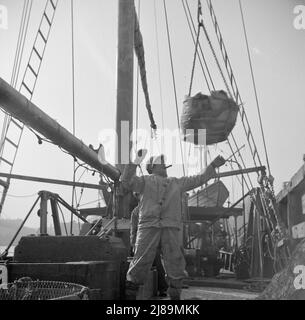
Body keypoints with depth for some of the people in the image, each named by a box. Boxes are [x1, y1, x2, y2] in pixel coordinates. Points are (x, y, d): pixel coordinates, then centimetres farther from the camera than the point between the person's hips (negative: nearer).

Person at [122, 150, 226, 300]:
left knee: (176, 266, -1)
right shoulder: (145, 181, 15)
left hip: (171, 229, 3)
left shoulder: (177, 183, 27)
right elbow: (127, 183, -3)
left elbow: (199, 179, 32)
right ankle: (130, 296, 5)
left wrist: (213, 165, 33)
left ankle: (175, 297, 11)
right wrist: (136, 162, -9)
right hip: (149, 227, -3)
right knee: (140, 264, -6)